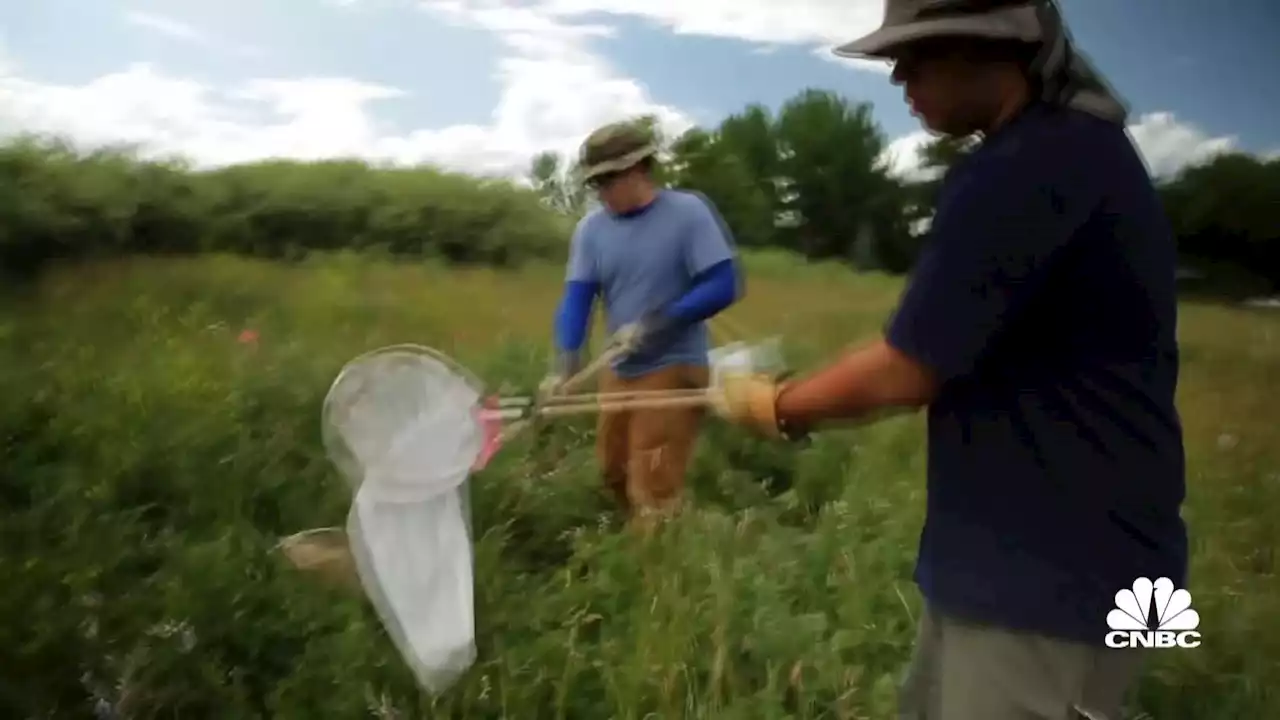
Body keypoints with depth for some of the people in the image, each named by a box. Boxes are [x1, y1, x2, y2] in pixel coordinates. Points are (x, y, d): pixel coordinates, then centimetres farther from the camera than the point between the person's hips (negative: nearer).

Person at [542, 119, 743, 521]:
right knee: (615, 474, 21)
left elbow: (724, 286, -16)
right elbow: (576, 299, -5)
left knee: (653, 492, -5)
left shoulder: (689, 212, -12)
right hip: (619, 371, 6)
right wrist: (566, 362, -22)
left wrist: (656, 324, -24)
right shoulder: (591, 229, 1)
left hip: (673, 371, -6)